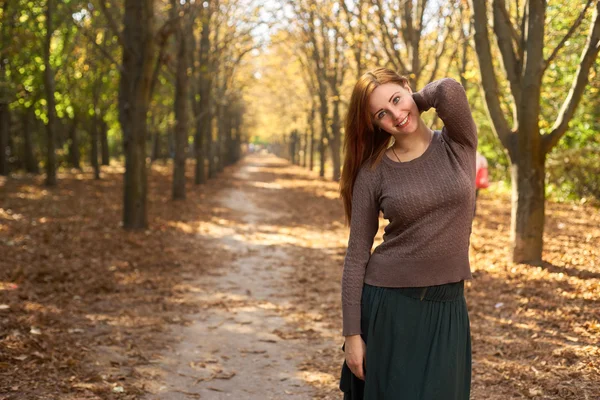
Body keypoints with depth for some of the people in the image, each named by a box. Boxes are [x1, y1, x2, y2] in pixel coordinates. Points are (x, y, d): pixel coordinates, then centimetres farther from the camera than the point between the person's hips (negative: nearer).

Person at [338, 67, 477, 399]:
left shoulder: (458, 145, -3)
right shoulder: (373, 173, -5)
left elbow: (449, 89, -24)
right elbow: (357, 255, -5)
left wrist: (414, 102, -3)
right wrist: (351, 333, -8)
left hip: (447, 306, 1)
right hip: (388, 304, -1)